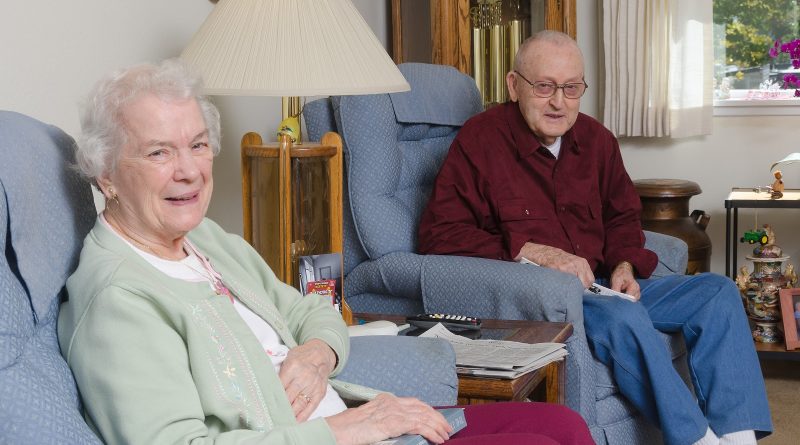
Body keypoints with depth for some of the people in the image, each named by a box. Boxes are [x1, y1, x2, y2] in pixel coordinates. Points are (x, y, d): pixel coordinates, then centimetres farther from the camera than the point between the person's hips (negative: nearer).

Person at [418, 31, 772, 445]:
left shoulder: (596, 139, 11)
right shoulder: (479, 139, -8)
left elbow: (622, 217, 24)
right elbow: (439, 234, -14)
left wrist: (625, 266, 0)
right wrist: (532, 252, -21)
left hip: (600, 286, 8)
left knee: (718, 291, -5)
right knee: (623, 316, -35)